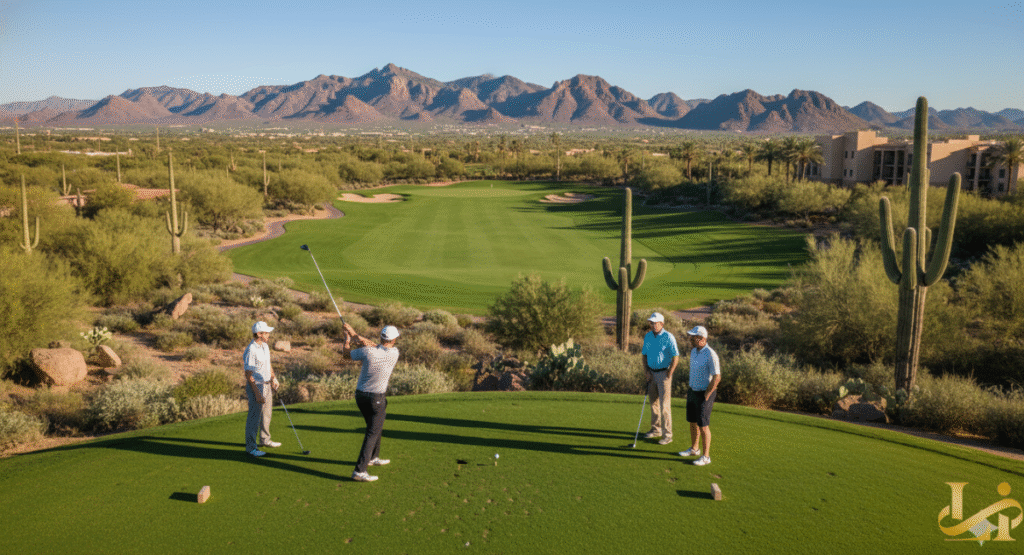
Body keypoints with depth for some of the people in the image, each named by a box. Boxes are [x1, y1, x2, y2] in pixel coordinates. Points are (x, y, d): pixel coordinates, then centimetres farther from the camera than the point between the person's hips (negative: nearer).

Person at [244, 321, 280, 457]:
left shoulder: (265, 346, 7)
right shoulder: (250, 351, -22)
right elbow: (248, 375, -21)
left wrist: (273, 378, 4)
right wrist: (257, 394, -23)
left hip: (267, 385, 9)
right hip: (256, 387, -9)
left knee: (266, 414, 20)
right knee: (254, 417, -2)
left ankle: (264, 440, 37)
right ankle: (250, 447, 8)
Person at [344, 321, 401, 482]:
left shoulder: (367, 352, -13)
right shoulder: (394, 353, -14)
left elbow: (347, 353, 5)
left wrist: (347, 339, 23)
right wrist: (355, 334, -2)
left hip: (360, 395, 5)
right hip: (376, 399, -5)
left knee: (375, 426, 25)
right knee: (373, 433, -4)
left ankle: (373, 457, 42)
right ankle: (359, 471, -13)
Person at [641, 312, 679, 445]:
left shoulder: (668, 337, -14)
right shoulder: (648, 336, 5)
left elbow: (676, 357, -14)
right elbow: (644, 354, 11)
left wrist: (668, 374, -14)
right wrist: (647, 372, 1)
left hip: (664, 373, -6)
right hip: (651, 373, 6)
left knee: (664, 405, -6)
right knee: (653, 402, 13)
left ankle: (667, 435, -1)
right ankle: (656, 429, 26)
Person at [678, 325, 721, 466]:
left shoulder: (710, 355, -21)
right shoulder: (693, 351, 6)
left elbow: (717, 377, -22)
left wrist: (706, 396, -18)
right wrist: (690, 391, 16)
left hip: (705, 393, -8)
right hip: (693, 391, 8)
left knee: (703, 425, -5)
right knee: (692, 422, 16)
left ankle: (706, 456, 4)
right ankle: (694, 449, 32)